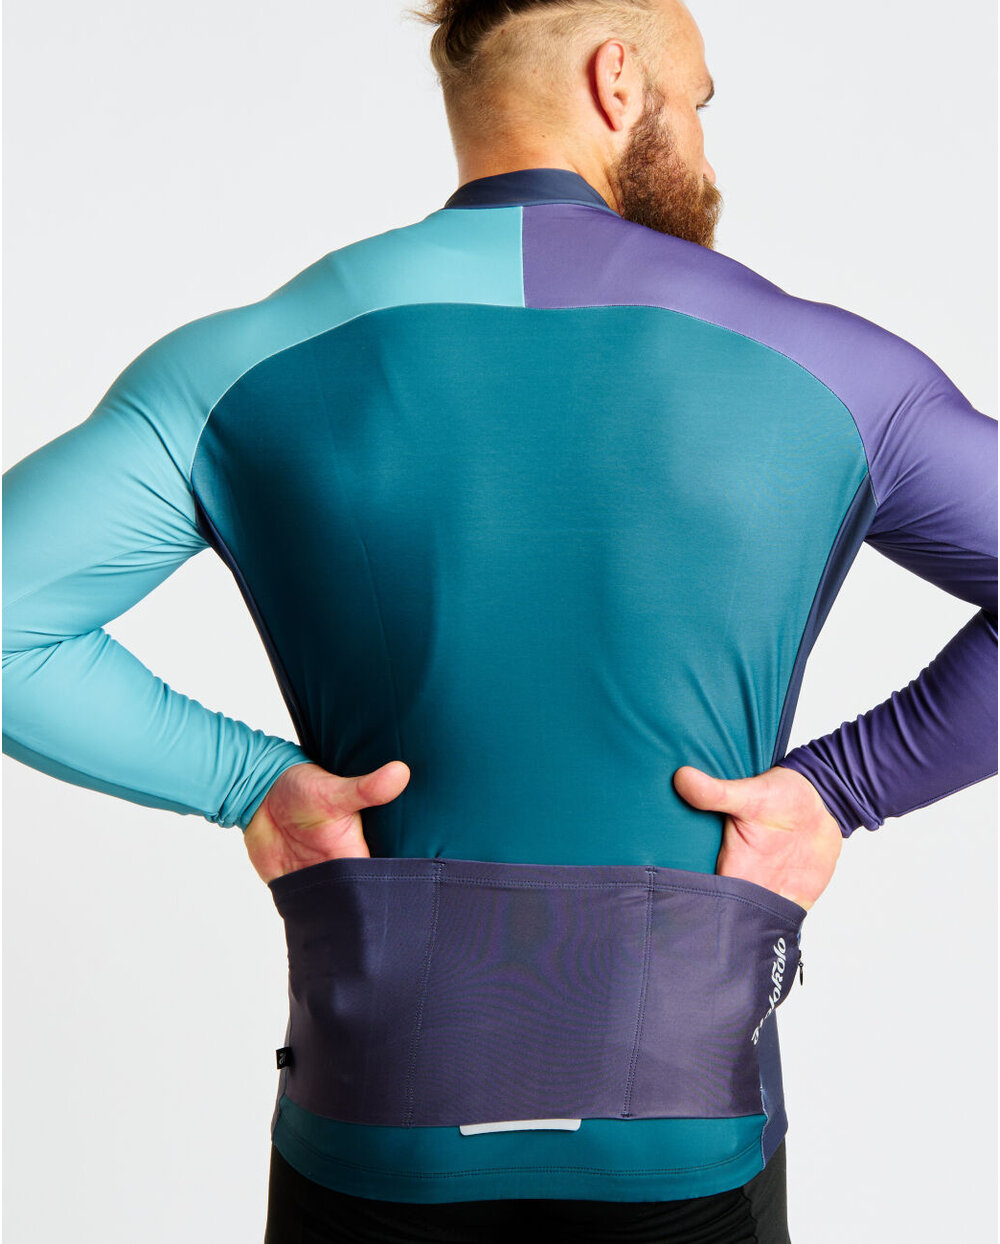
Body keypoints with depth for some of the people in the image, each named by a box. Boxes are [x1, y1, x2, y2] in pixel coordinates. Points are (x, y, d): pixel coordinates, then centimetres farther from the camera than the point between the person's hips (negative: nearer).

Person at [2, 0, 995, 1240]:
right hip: (683, 1144, 0)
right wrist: (843, 789, -3)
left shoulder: (256, 362, -4)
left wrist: (246, 782, -3)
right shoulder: (814, 366, -4)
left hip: (379, 1135, 1)